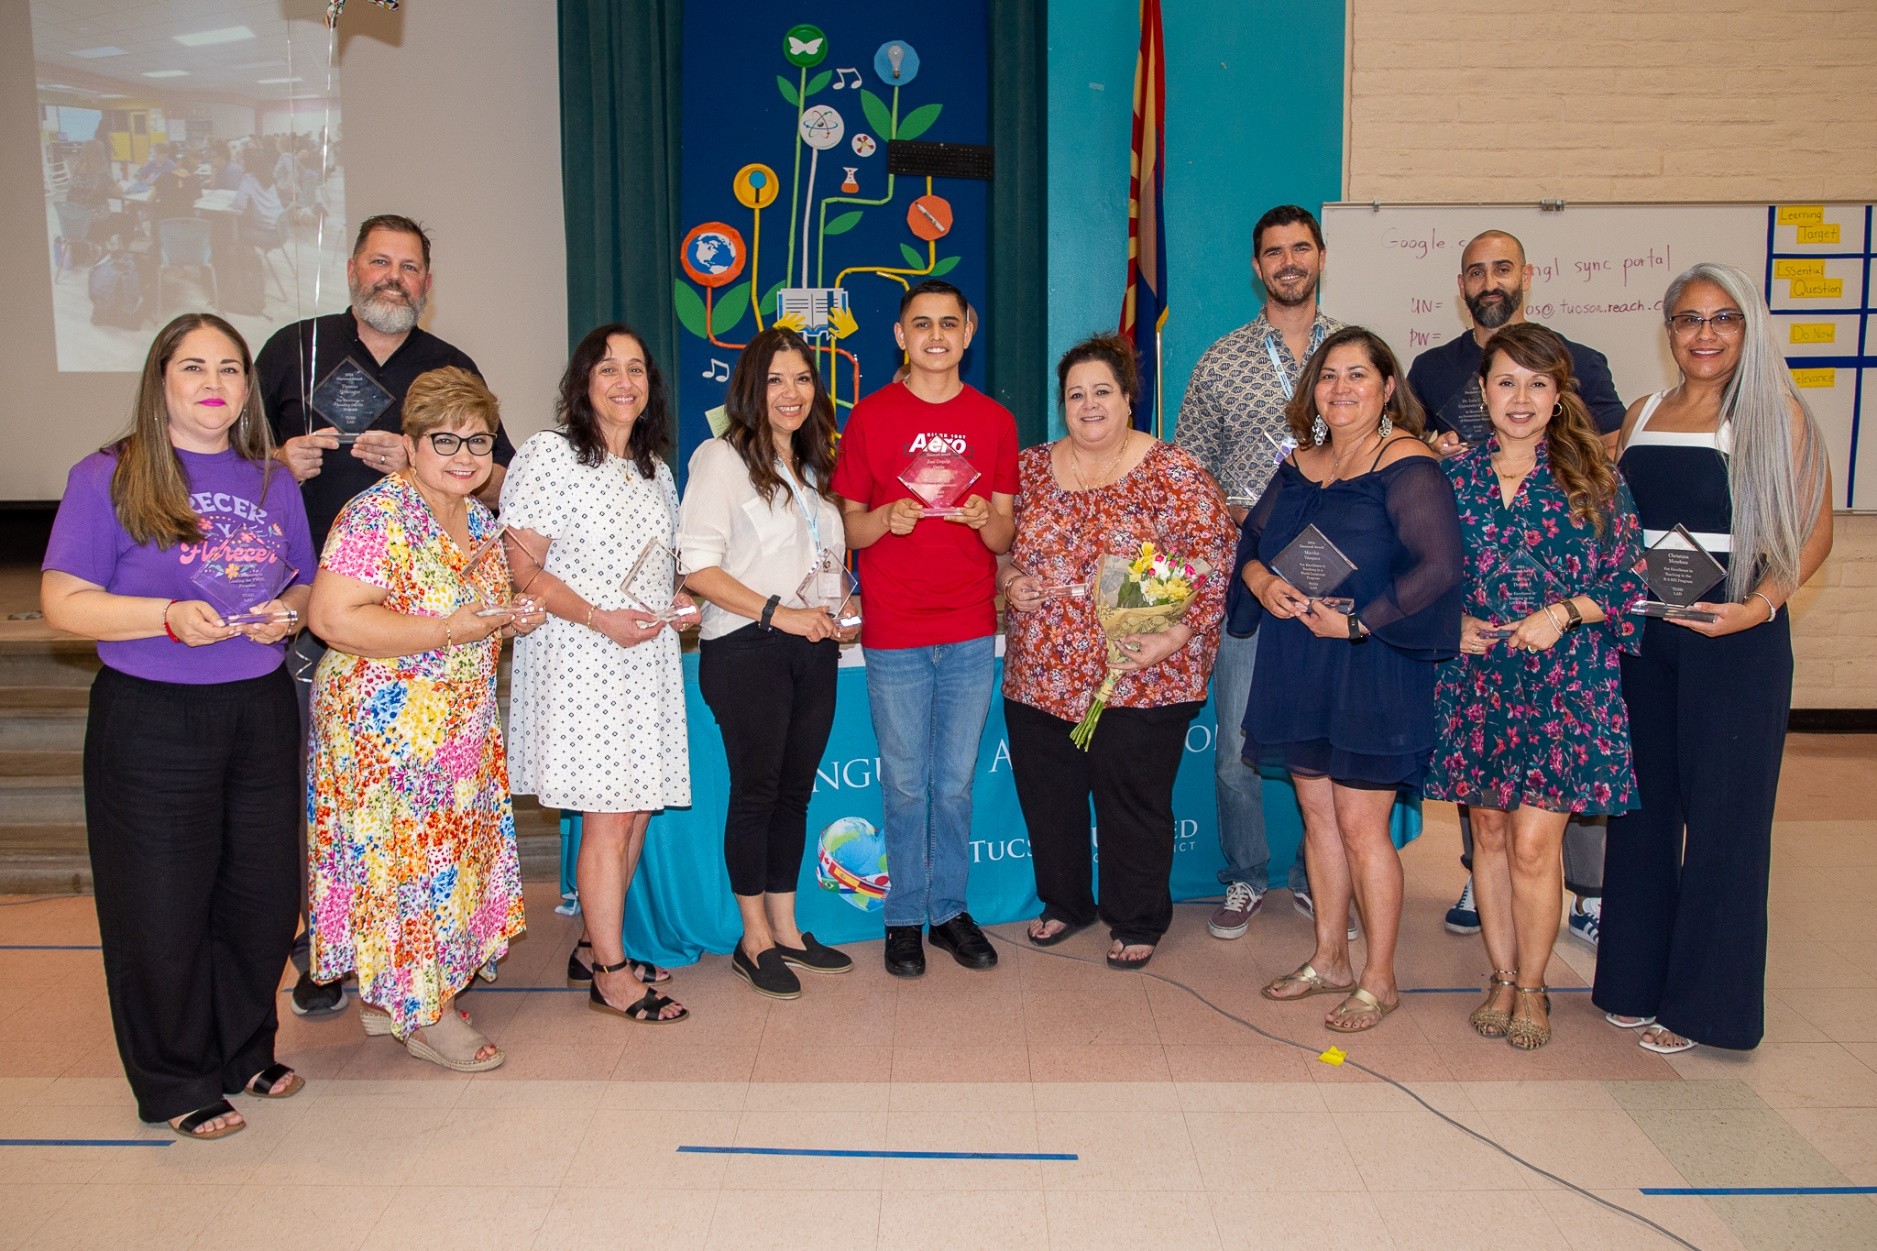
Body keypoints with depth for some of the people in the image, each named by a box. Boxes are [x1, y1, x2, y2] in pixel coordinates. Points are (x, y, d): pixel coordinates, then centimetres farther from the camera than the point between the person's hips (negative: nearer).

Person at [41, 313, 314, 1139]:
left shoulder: (272, 483, 9)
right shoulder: (109, 478, -5)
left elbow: (305, 585, 15)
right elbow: (64, 602, -9)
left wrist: (285, 614, -7)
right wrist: (168, 616, -23)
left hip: (260, 713, 4)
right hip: (151, 722, -4)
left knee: (262, 896, 11)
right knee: (163, 908, 5)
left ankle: (244, 1051, 33)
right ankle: (176, 1085, 23)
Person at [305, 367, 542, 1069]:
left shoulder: (480, 523, 10)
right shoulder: (376, 517, -16)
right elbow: (331, 618, -25)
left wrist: (508, 622, 2)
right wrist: (447, 631, -24)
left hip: (462, 723, 8)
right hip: (387, 725, -8)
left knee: (451, 855, 13)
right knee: (405, 857, 0)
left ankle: (390, 996, 29)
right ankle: (421, 1016, 15)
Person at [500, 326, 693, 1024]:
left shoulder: (653, 466, 16)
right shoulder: (549, 455, -6)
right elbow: (520, 566, -11)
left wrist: (676, 603, 5)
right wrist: (601, 618, -20)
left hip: (648, 659, 7)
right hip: (580, 661, -7)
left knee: (635, 815, 9)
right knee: (608, 818, -6)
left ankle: (595, 947, 24)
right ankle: (610, 974, 6)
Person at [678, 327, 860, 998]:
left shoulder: (814, 467, 17)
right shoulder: (722, 459, -6)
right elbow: (697, 567, -14)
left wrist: (846, 606, 5)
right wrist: (778, 613, -18)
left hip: (814, 650, 7)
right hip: (746, 650, -7)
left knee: (796, 790, 11)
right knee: (756, 791, 1)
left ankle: (786, 930, 23)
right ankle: (754, 939, 14)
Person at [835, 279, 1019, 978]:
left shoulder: (994, 421, 7)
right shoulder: (871, 417, 1)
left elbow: (1005, 537, 8)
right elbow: (848, 529, 3)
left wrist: (985, 518, -14)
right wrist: (887, 518, -18)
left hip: (971, 632, 2)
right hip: (894, 634, -2)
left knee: (956, 784, 10)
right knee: (904, 785, 6)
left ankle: (951, 910, 25)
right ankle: (904, 918, 20)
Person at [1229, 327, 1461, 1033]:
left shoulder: (1407, 466, -11)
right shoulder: (1300, 464, 11)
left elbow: (1439, 566, -19)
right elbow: (1252, 540, 16)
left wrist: (1357, 622, -19)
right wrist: (1262, 581, -6)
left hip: (1374, 670, -7)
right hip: (1299, 670, 7)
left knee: (1360, 826, -1)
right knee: (1317, 816, 14)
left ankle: (1379, 981, 15)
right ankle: (1329, 961, 29)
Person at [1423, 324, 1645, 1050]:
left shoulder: (1594, 481, -1)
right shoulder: (1454, 478, 5)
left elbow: (1628, 583, 0)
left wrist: (1563, 613, -14)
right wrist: (1454, 623, -5)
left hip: (1564, 684, -2)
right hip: (1476, 681, 3)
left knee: (1533, 843, -4)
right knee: (1489, 833, 10)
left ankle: (1532, 989, 16)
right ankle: (1502, 979, 25)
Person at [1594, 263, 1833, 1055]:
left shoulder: (1775, 412, -3)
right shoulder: (1642, 416, 12)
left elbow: (1814, 530, -6)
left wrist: (1761, 603, -20)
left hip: (1734, 634, -5)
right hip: (1638, 629, 5)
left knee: (1722, 809, 1)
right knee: (1643, 804, 11)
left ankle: (1703, 999, 13)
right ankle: (1636, 979, 24)